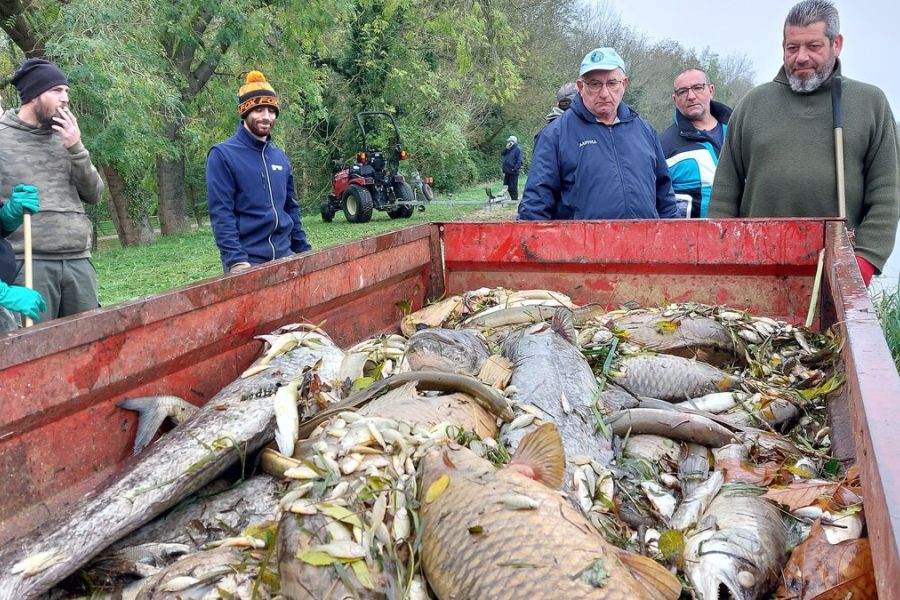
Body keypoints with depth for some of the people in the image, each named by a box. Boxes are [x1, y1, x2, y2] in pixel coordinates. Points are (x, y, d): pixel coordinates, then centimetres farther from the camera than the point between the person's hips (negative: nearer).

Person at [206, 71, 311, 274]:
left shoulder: (280, 157, 11)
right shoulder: (223, 155, -7)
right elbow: (221, 214, -13)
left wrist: (304, 250, 13)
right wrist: (235, 260, -22)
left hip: (283, 257, 6)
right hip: (246, 263, -6)